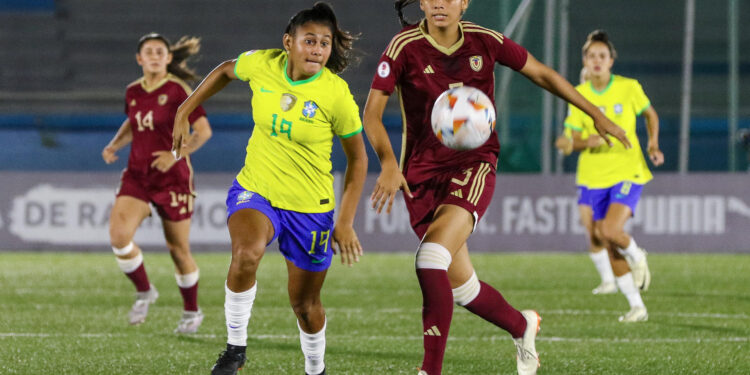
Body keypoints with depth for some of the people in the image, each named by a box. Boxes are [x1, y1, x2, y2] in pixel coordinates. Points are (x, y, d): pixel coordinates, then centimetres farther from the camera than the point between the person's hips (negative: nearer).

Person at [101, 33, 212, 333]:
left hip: (172, 178, -4)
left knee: (178, 248, 5)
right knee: (118, 235, -17)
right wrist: (114, 145, 7)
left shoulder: (177, 90, -10)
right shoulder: (133, 92, 6)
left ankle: (192, 311, 26)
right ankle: (144, 292, 7)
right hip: (137, 175, 4)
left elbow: (203, 130, -11)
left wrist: (175, 154, -22)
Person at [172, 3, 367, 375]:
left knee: (305, 305, 9)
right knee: (246, 253, -32)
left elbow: (357, 159, -5)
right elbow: (226, 70, 13)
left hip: (310, 205, -1)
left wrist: (345, 223, -7)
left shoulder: (336, 95, -17)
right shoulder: (262, 65, -12)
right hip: (254, 190, 1)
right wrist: (184, 111, 11)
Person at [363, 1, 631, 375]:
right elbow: (372, 111, -12)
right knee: (459, 285, 7)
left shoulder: (485, 42, -3)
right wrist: (388, 163, -29)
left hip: (473, 165, -2)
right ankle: (522, 325, 37)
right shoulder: (405, 47, -8)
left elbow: (541, 74, 12)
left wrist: (597, 115, 15)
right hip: (422, 172, 2)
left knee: (431, 261, -26)